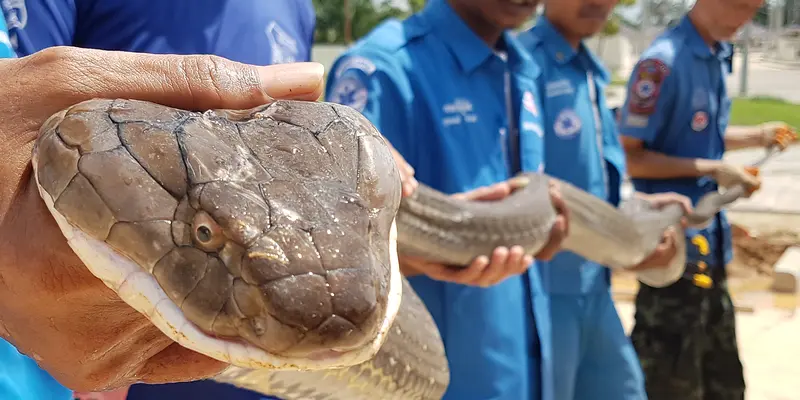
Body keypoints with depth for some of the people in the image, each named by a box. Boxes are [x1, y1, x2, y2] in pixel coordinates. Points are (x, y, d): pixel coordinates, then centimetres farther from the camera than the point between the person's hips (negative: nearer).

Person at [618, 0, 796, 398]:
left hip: (709, 238, 9)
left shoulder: (719, 56, 7)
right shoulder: (663, 61, -19)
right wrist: (710, 169, -20)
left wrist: (755, 136, 5)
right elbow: (628, 155, -18)